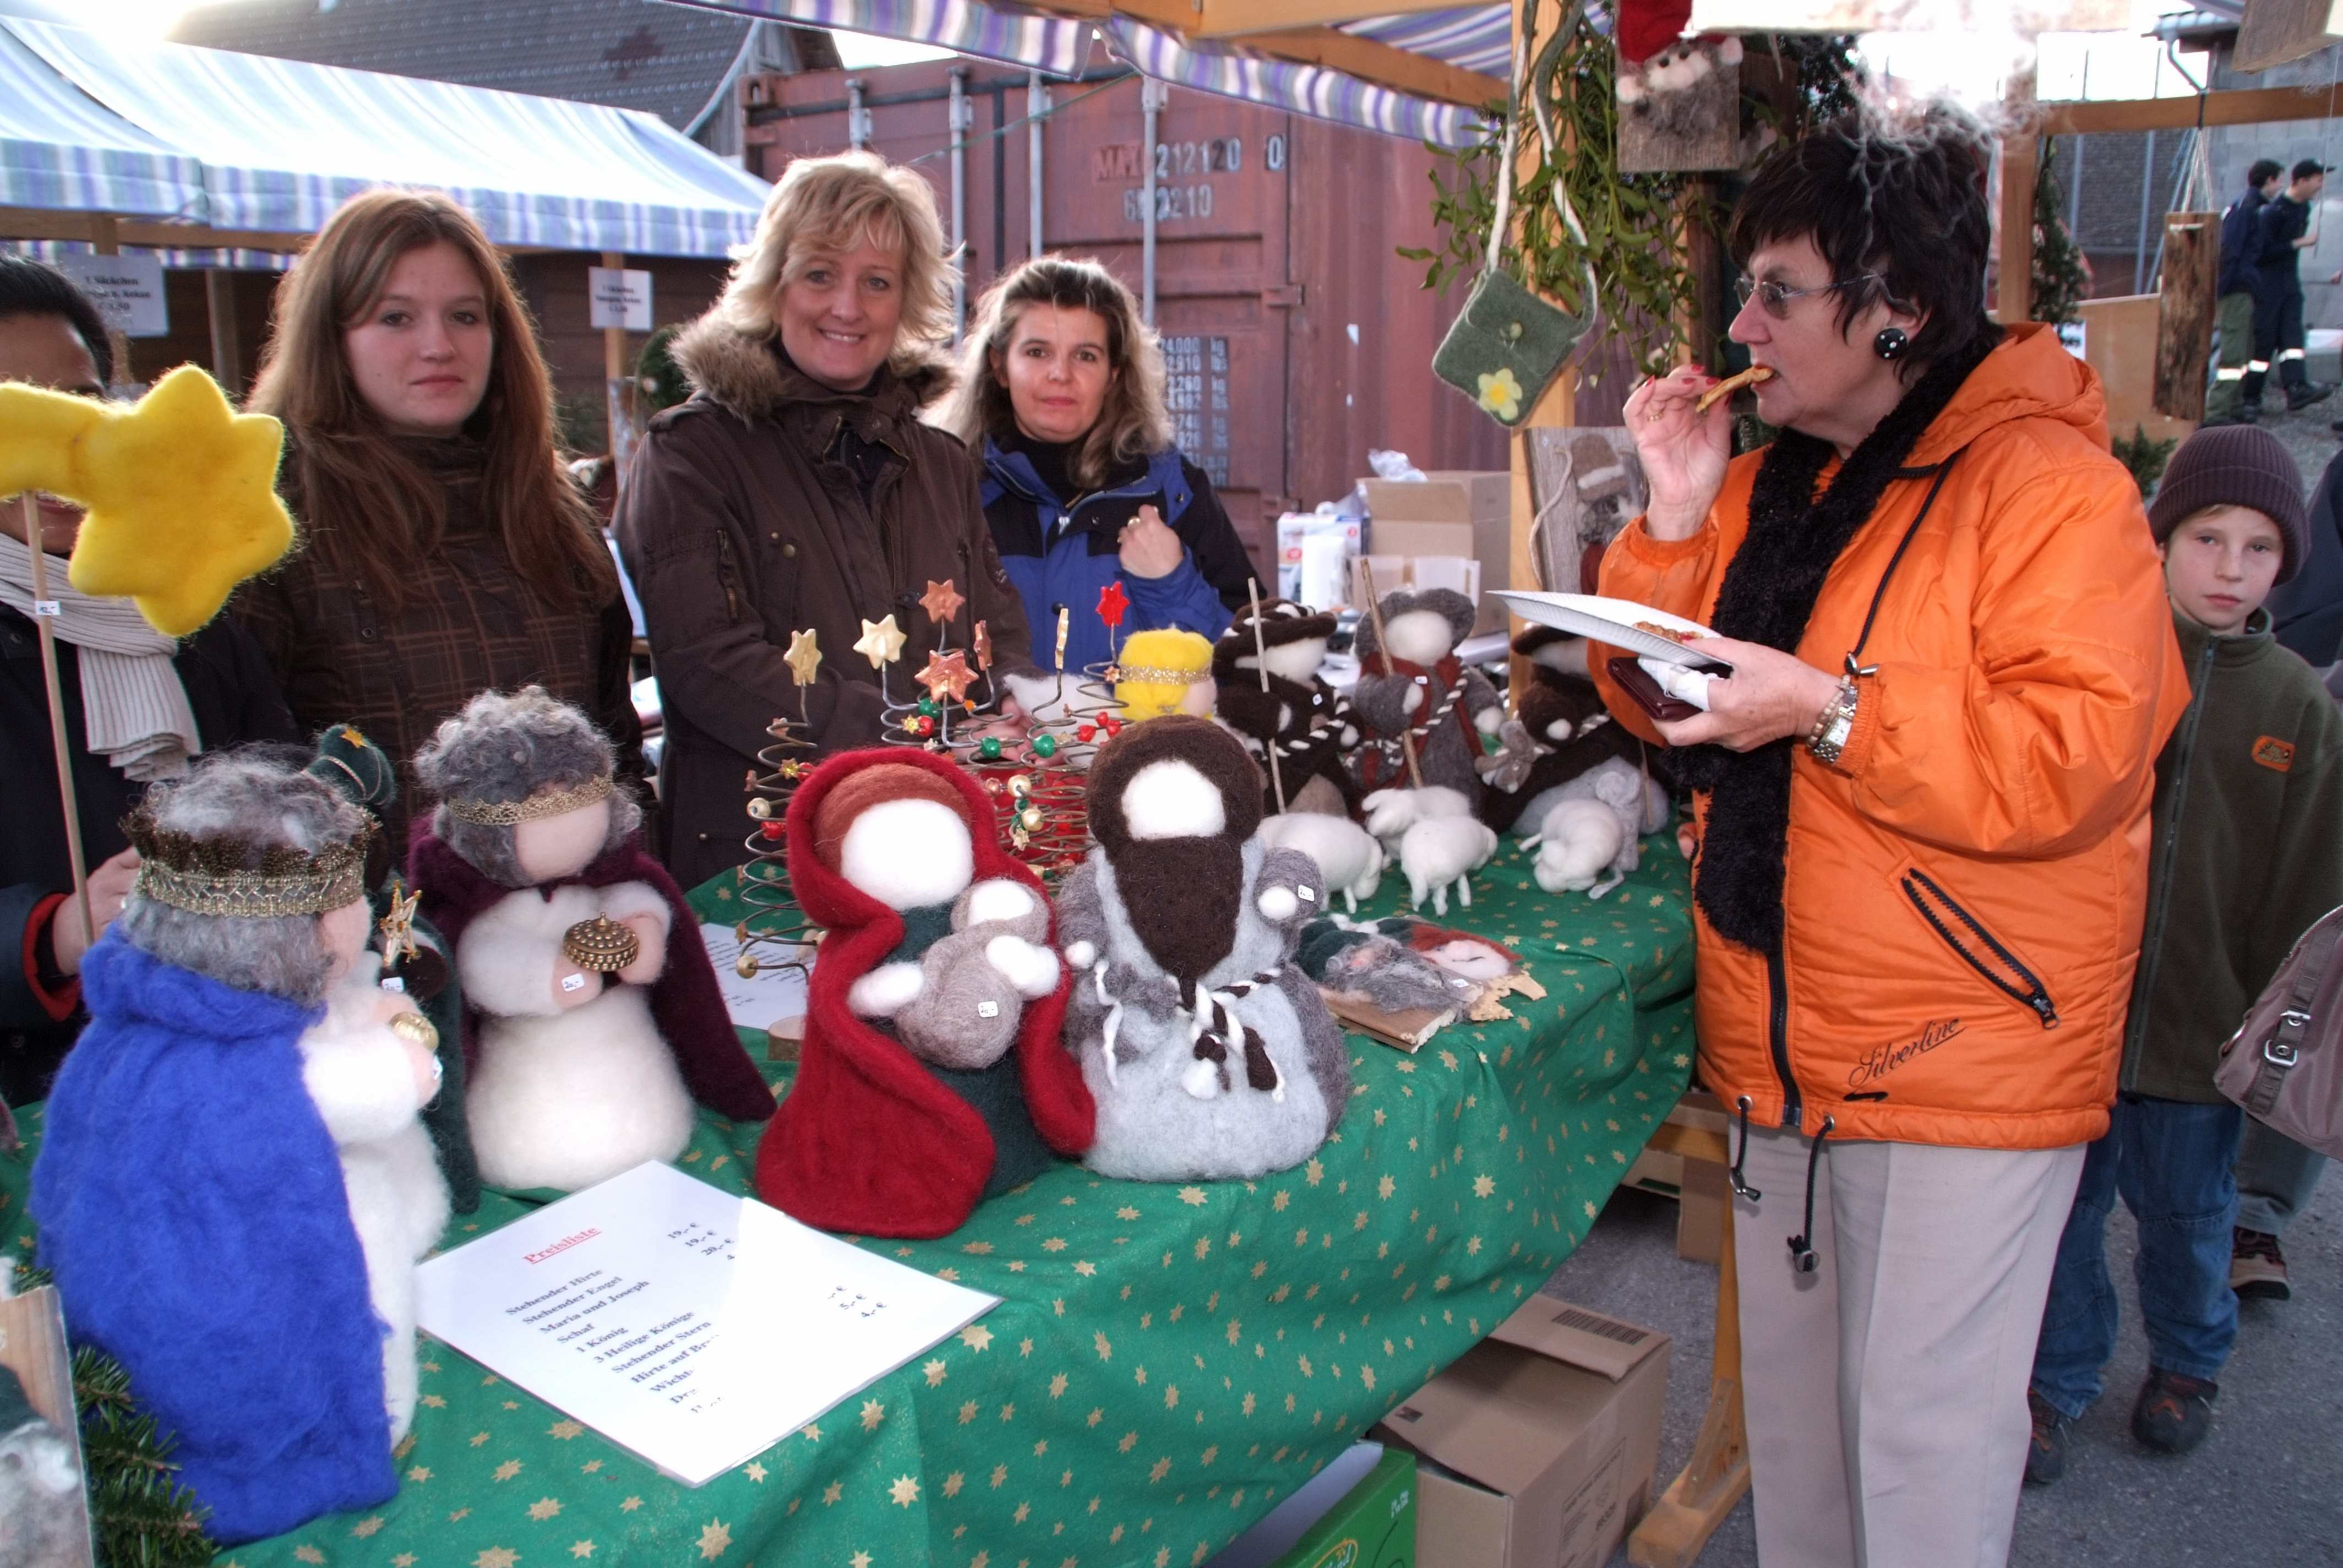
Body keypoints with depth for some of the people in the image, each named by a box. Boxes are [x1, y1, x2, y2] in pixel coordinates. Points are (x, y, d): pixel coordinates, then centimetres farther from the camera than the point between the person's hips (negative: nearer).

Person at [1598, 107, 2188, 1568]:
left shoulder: (2049, 487, -14)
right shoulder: (1772, 483, 9)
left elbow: (2079, 758, -24)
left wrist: (1831, 708, -27)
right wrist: (1677, 525, -2)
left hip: (1967, 1058, -7)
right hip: (1789, 1047, 8)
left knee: (1922, 1433, 4)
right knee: (1792, 1400, 21)